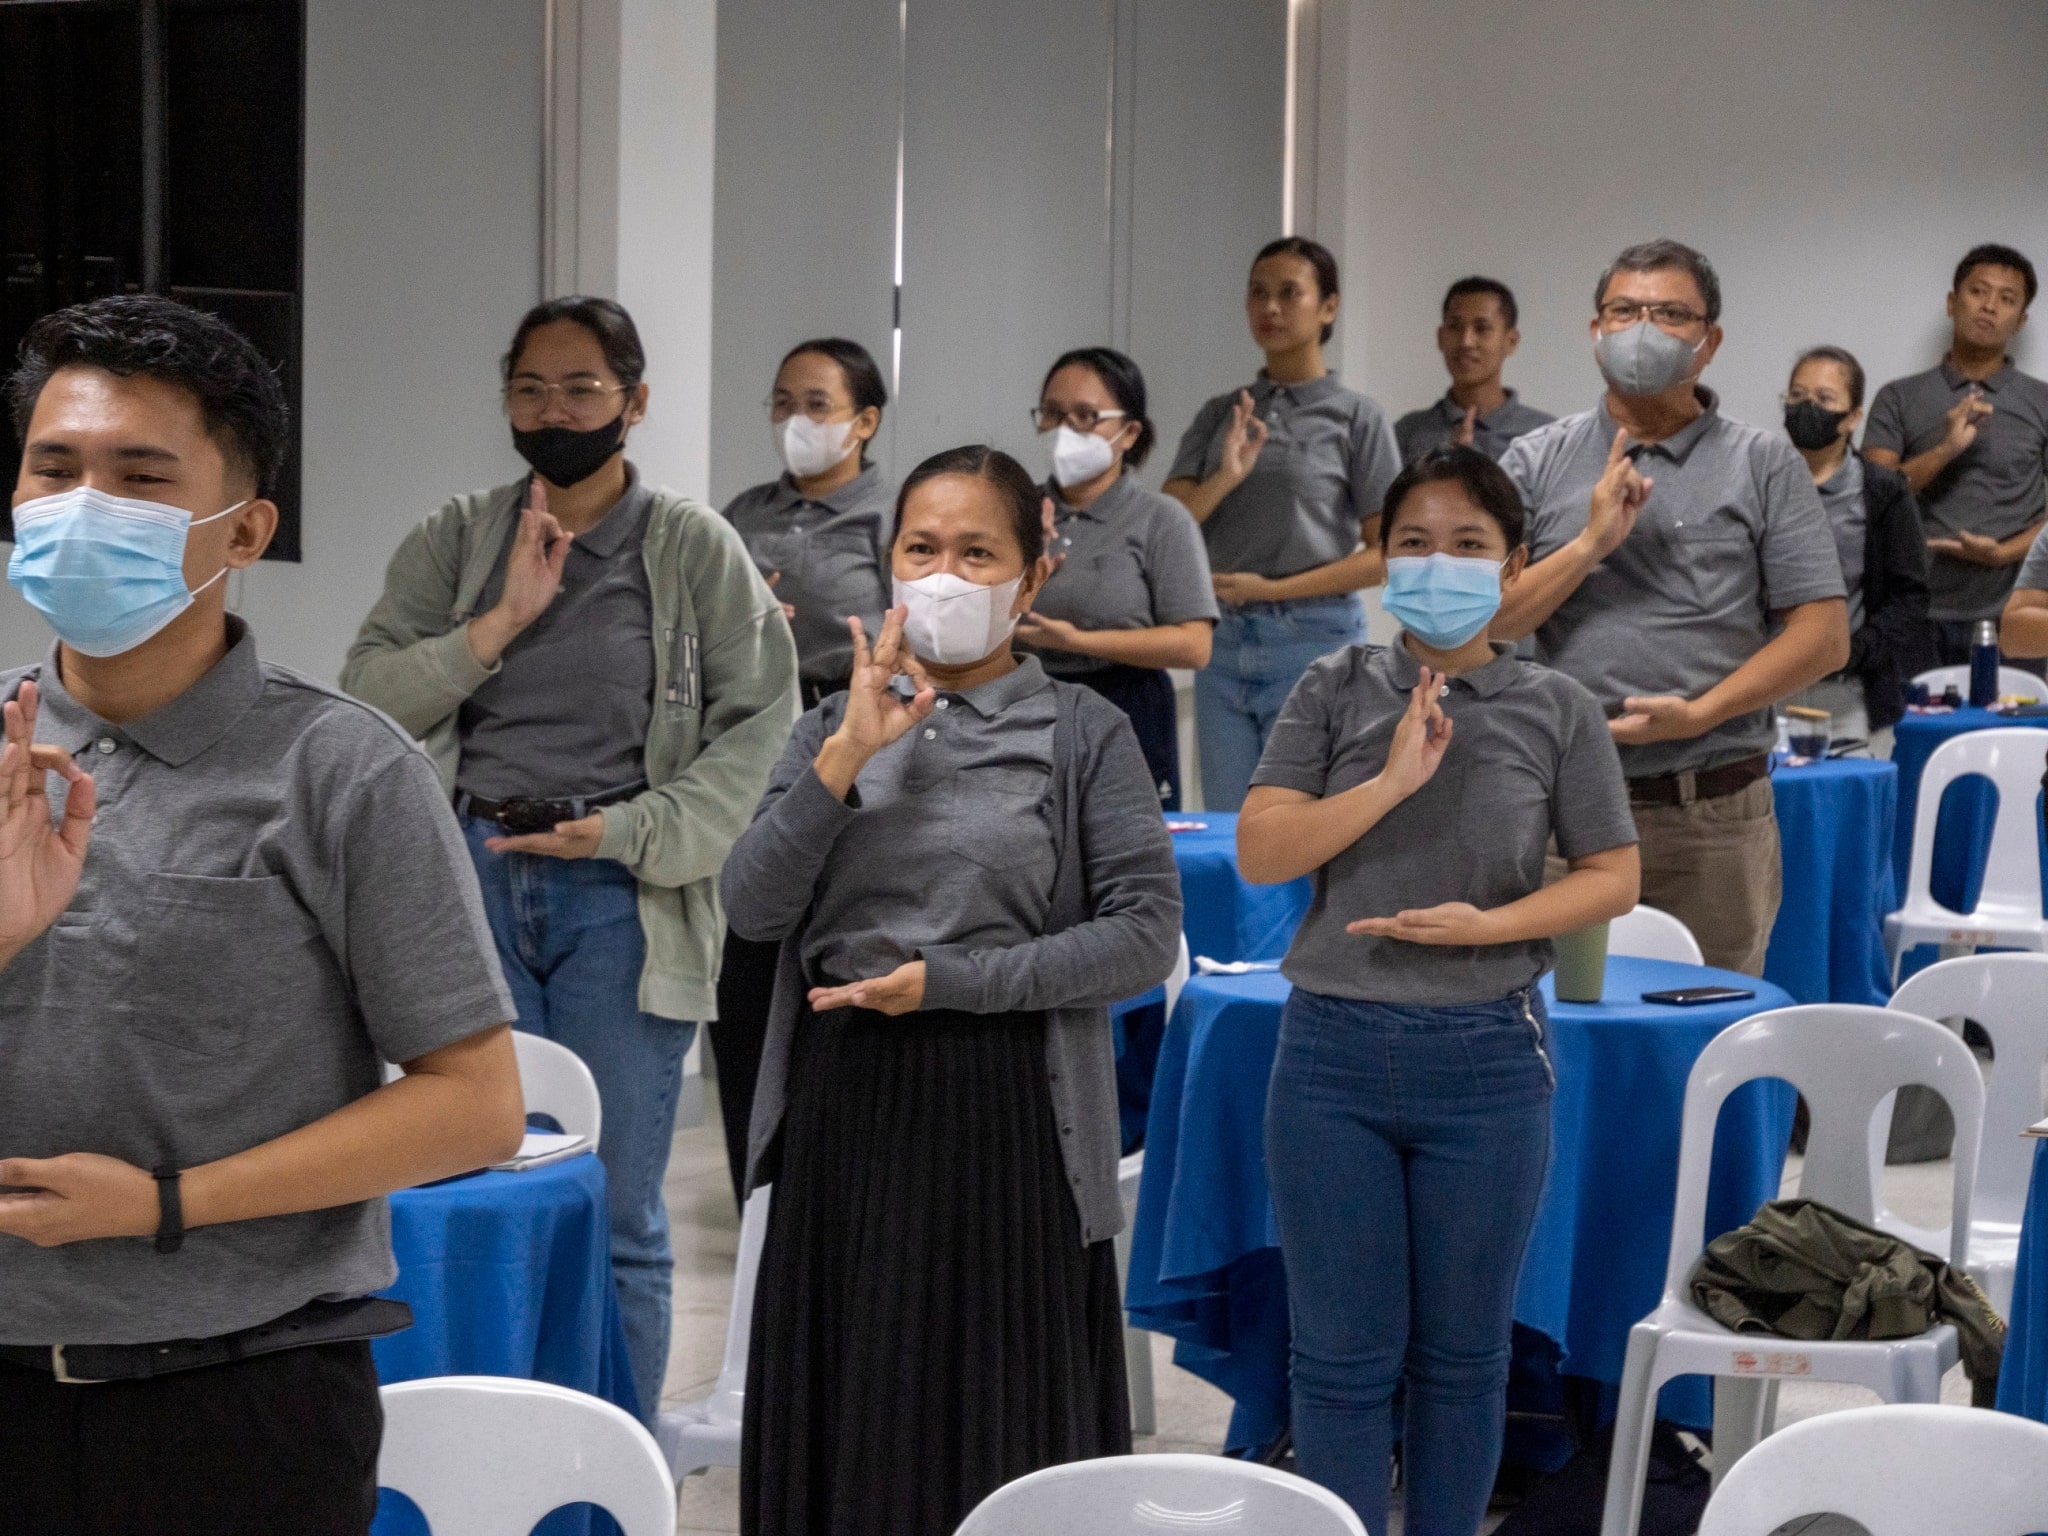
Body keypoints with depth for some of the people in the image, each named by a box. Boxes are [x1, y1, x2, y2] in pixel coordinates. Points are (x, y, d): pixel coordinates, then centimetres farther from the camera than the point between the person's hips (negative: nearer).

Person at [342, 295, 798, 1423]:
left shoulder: (695, 549, 2)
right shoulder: (455, 543, 9)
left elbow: (756, 723, -2)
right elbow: (368, 696, 0)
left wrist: (629, 832, -11)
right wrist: (504, 618, -10)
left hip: (620, 896, -2)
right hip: (475, 877, 2)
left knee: (617, 1218, 1)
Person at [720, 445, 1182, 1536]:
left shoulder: (1081, 732, -2)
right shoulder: (837, 724, 9)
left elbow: (1147, 934, -9)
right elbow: (753, 907, -2)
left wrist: (953, 980, -14)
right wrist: (847, 758, -13)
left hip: (1002, 1108, -3)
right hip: (843, 1103, 4)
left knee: (994, 1422, 2)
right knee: (843, 1417, 9)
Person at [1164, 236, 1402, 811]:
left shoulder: (1356, 417, -1)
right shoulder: (1220, 414, 10)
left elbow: (1388, 554, -6)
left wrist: (1271, 588, -12)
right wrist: (1224, 478, -16)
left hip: (1316, 641, -4)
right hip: (1226, 644, 4)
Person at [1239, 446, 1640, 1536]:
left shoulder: (1557, 710, 2)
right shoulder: (1336, 692, 3)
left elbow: (1612, 877, 3)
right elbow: (1260, 852, -5)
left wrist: (1489, 925, -12)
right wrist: (1395, 778, -16)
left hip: (1486, 1061, 0)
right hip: (1333, 1055, 0)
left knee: (1462, 1354, 11)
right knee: (1343, 1358, 5)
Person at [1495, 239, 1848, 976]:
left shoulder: (1765, 466, 5)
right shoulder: (1536, 463, 9)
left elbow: (1823, 637, -1)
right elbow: (1480, 624, 1)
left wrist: (1698, 713, -11)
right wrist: (1591, 542, -11)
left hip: (1716, 814, -1)